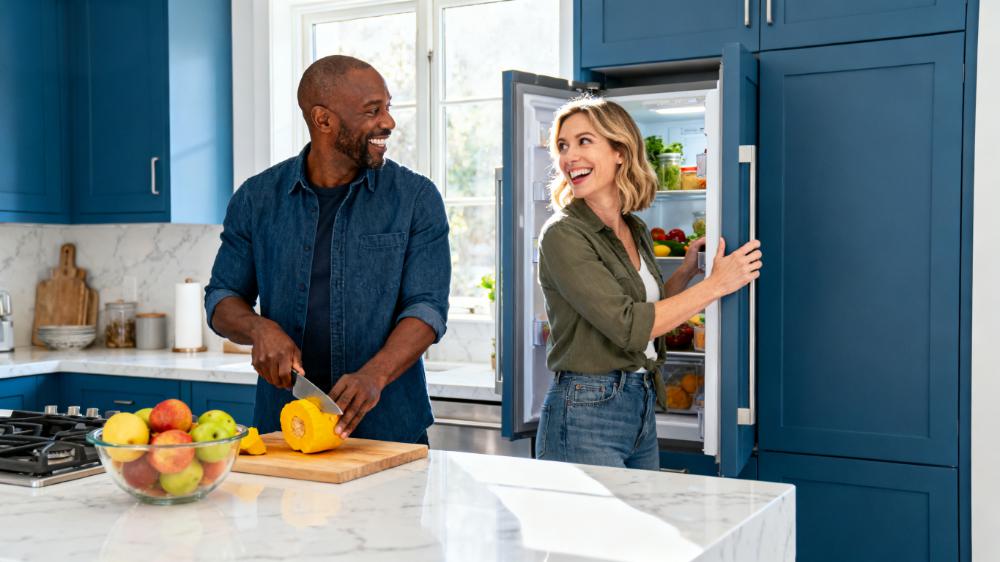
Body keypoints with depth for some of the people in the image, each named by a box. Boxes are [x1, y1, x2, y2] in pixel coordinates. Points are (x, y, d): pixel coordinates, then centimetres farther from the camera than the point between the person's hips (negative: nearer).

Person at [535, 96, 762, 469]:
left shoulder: (636, 231, 9)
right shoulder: (563, 235, -14)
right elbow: (627, 326, -19)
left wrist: (686, 271, 6)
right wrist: (716, 284, -12)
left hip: (642, 410, 7)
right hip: (585, 416, -7)